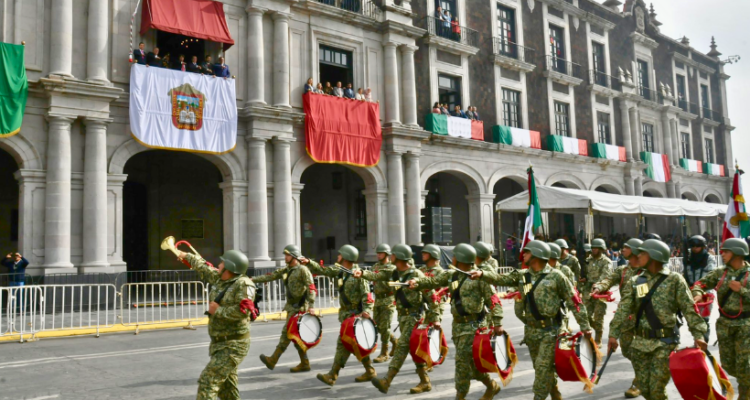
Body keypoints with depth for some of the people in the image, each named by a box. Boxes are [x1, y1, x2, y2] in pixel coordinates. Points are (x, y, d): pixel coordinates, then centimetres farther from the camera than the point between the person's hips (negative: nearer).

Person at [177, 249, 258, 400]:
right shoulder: (218, 278, 7)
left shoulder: (243, 284, -17)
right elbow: (204, 268, 25)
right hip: (219, 343, 8)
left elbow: (243, 310, -29)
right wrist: (186, 256, 40)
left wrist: (218, 311, -17)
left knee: (208, 380, -13)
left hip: (234, 345, -8)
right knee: (226, 387, 14)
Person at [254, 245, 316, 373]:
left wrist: (310, 306, -23)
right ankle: (304, 364, 16)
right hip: (291, 307, 8)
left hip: (300, 307, -8)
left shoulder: (302, 270, -9)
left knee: (287, 332, -11)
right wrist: (252, 279, -1)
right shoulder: (285, 270, 14)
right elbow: (270, 276, 9)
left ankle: (273, 360, -13)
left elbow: (311, 288, -15)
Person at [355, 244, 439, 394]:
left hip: (415, 316, -8)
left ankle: (386, 381, -17)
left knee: (402, 346, -13)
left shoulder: (416, 274, -15)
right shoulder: (394, 273, 7)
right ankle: (425, 382, 21)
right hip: (403, 316, 8)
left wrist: (434, 318, -13)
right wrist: (363, 274, -27)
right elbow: (379, 275, -8)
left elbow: (430, 296, -13)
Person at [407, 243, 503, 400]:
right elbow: (433, 282, 4)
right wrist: (417, 282, -14)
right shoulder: (451, 275, 9)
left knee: (462, 359, -9)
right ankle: (492, 386, 34)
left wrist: (497, 322, -15)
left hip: (474, 325, -7)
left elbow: (494, 300, -11)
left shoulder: (479, 276, -11)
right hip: (458, 324, 7)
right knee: (471, 361, 14)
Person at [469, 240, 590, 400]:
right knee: (541, 368, 15)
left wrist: (584, 326, -7)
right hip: (531, 330, 6)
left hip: (550, 330, -6)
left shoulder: (556, 276, -10)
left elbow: (574, 301, -7)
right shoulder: (522, 276, 6)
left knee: (543, 367, -8)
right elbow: (502, 279, -4)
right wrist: (482, 274, -21)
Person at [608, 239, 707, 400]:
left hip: (664, 343, -4)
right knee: (643, 387, 10)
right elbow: (623, 309, -1)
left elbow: (689, 308, -6)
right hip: (640, 342, 4)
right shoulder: (635, 282, 6)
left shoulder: (674, 280, -4)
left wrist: (698, 334, -15)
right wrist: (614, 334, -10)